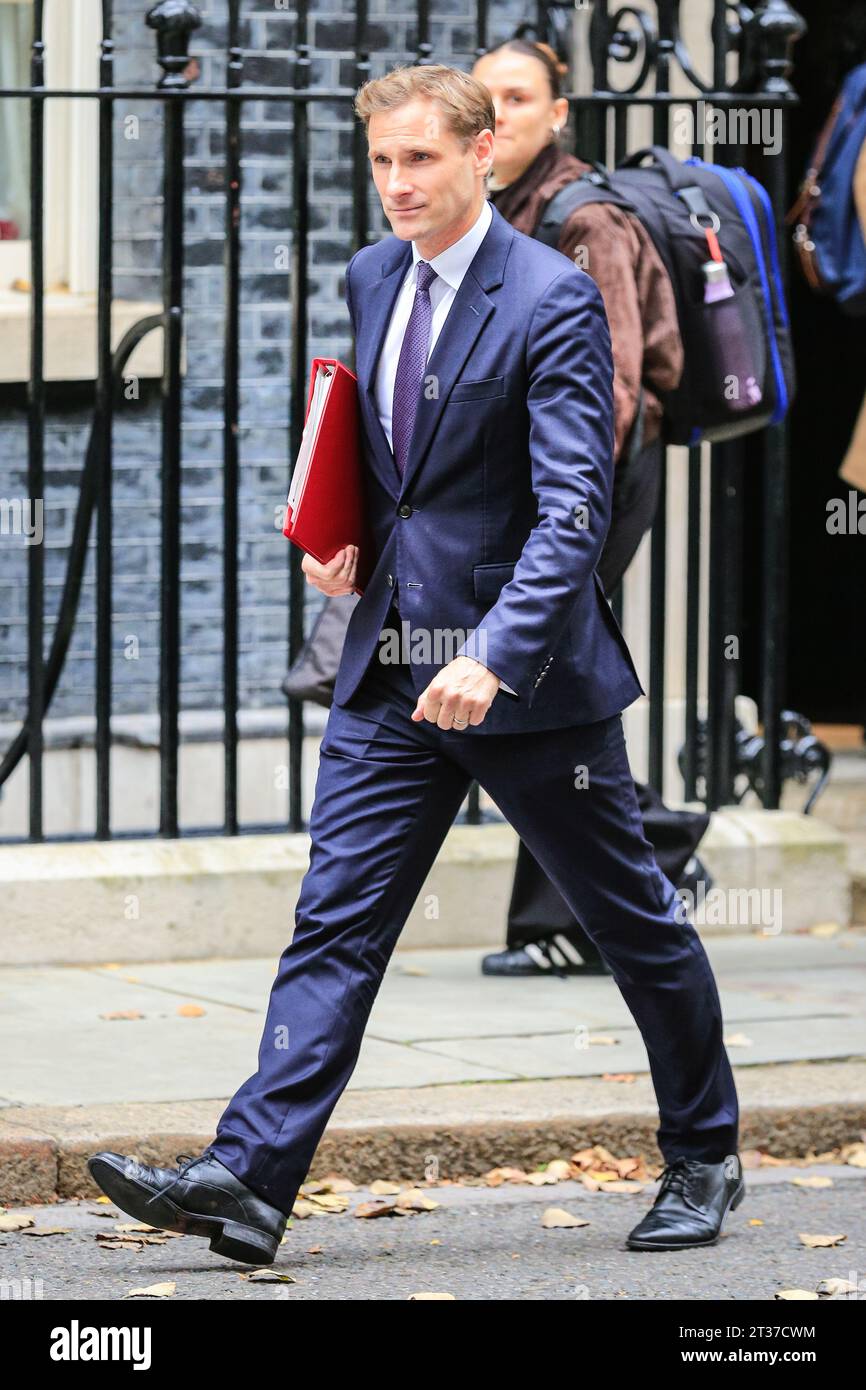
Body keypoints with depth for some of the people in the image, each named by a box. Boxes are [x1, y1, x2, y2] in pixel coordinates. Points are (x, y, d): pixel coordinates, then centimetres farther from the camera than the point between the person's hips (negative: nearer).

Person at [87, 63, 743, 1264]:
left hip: (526, 671, -6)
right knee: (335, 917, -4)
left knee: (632, 918, 9)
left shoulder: (553, 298, -14)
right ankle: (249, 1178, -12)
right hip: (392, 669, 6)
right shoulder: (372, 278, 9)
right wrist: (347, 533, 5)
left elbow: (573, 507, -22)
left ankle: (704, 1159, 25)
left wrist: (495, 658, -33)